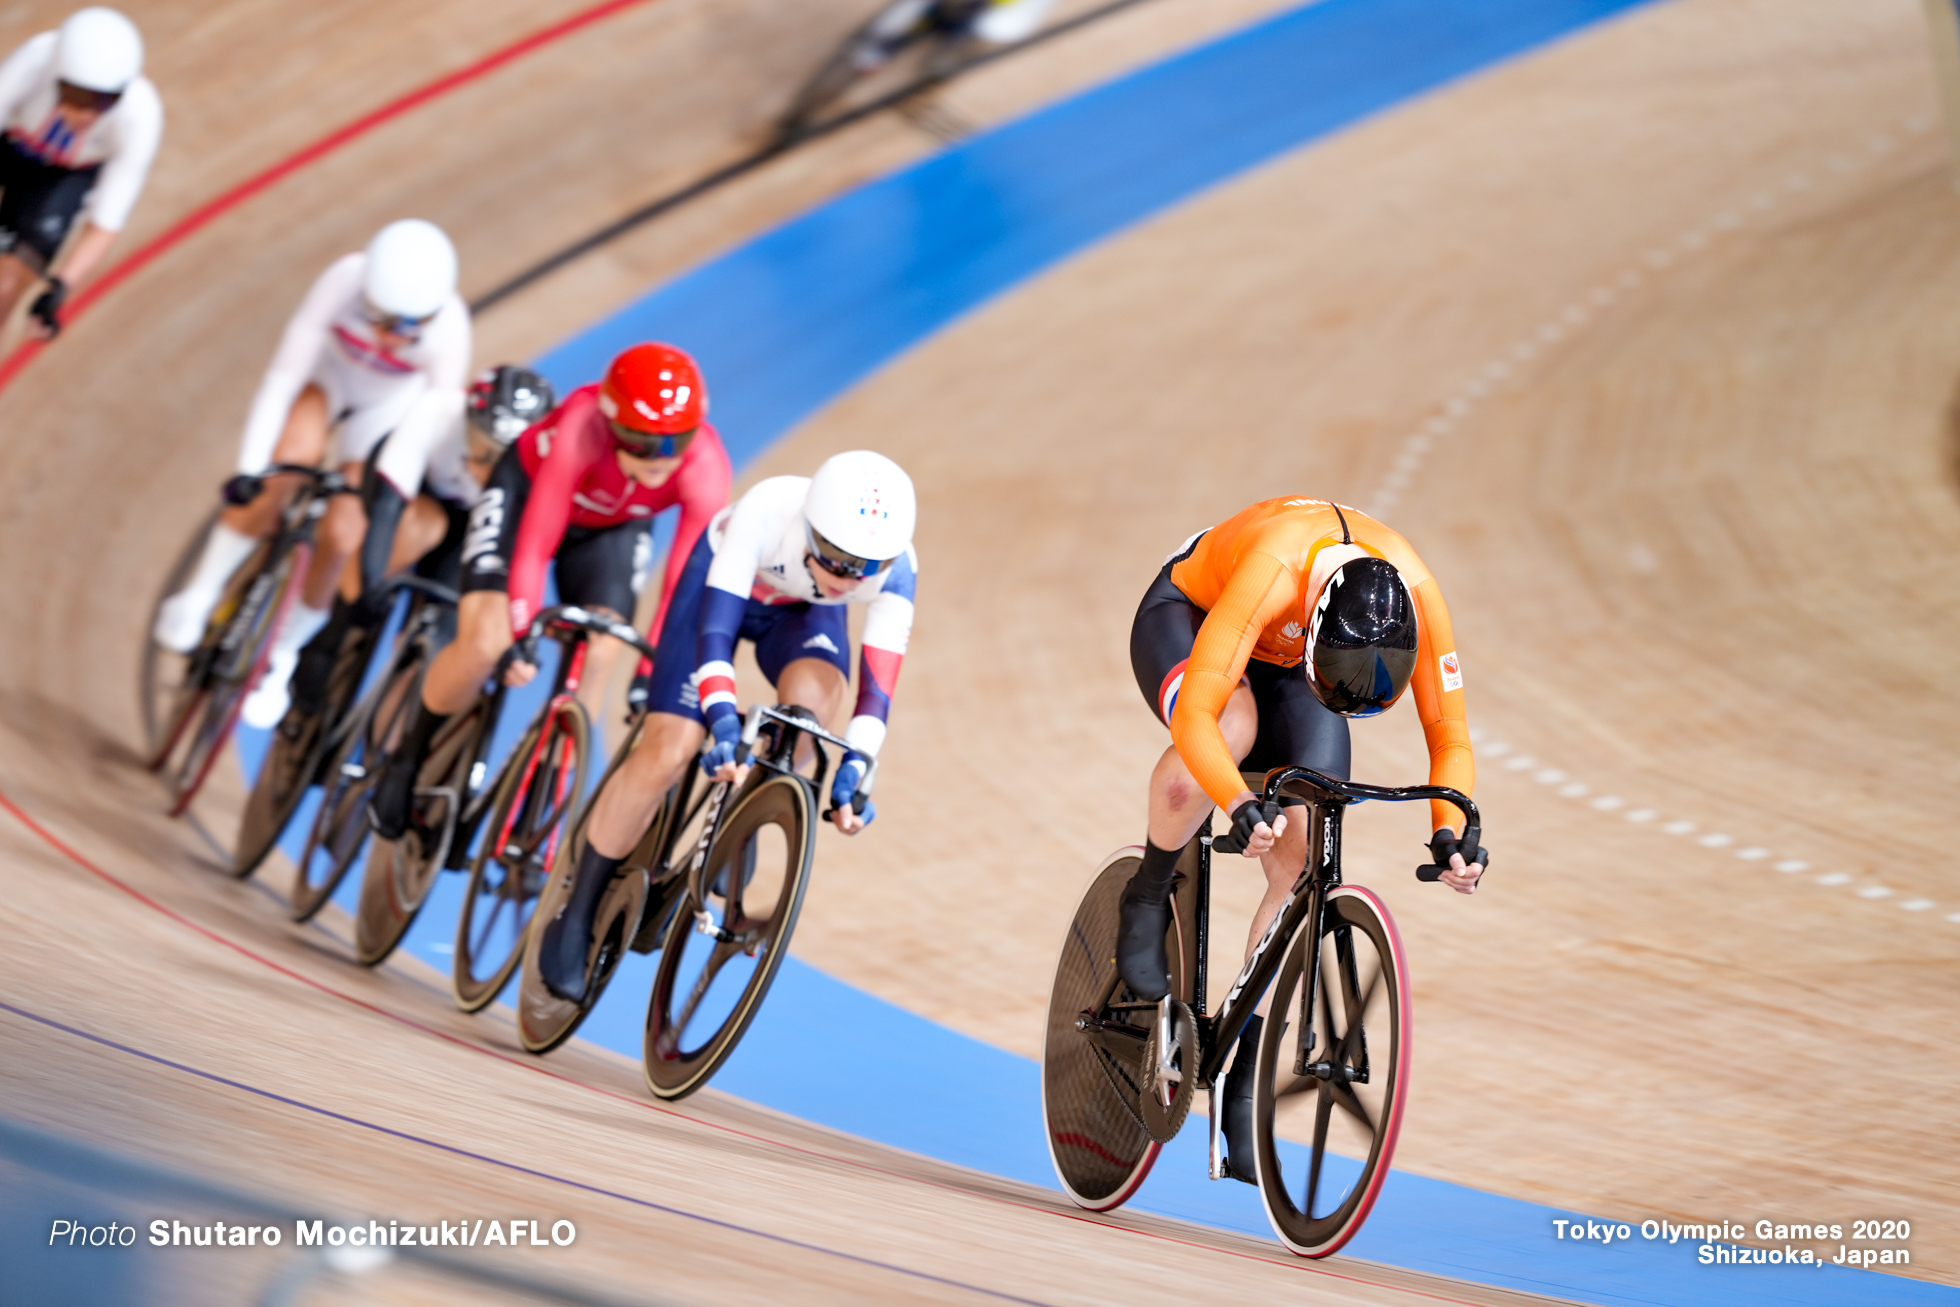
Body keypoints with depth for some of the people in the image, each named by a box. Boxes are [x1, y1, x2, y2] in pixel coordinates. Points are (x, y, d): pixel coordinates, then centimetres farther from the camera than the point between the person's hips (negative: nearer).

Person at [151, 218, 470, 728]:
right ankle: (197, 598, -11)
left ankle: (280, 656, 14)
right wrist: (249, 470, -36)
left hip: (389, 406, 0)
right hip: (331, 374, 0)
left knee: (341, 535, -13)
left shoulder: (446, 330, -37)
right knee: (291, 459, -30)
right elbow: (283, 377, -33)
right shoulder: (345, 280, -37)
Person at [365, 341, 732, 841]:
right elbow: (535, 546, -36)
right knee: (484, 646, -18)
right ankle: (407, 761, 8)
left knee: (595, 659, -16)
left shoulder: (706, 469, -35)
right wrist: (522, 639, -36)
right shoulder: (580, 430, -42)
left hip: (615, 526, 3)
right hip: (527, 492, -2)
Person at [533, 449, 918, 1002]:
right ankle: (576, 916, 2)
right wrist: (724, 721, -55)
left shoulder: (896, 569, -33)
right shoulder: (766, 511, -41)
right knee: (667, 753, -13)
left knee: (815, 692, -33)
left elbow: (877, 685, -32)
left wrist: (855, 768, -45)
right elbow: (715, 631, -42)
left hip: (804, 612, 2)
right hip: (724, 581, -2)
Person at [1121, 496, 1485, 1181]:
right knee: (1235, 727, -39)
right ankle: (1148, 897, -11)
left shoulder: (1417, 595, -31)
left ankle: (1245, 1082, -3)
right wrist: (1241, 806, -60)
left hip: (1282, 663, 4)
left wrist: (1449, 832, -37)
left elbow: (1450, 738, -20)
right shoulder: (1274, 569, -43)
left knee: (1301, 858, -13)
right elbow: (1195, 715, -45)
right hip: (1187, 619, -4)